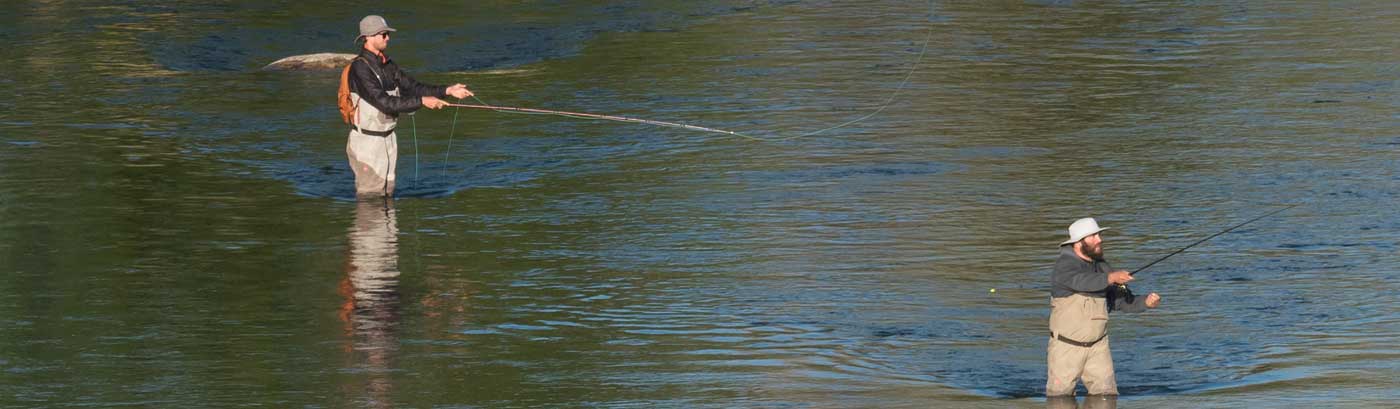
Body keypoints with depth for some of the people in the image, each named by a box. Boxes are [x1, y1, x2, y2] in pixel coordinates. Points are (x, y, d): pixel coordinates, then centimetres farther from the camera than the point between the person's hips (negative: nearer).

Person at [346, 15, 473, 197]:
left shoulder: (387, 65, 7)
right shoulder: (360, 68, -21)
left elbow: (411, 87, 7)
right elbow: (384, 102, -27)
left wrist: (447, 91, -3)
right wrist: (422, 101, -28)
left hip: (388, 139, 8)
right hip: (367, 140, -8)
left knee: (386, 192, 13)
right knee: (370, 195, -5)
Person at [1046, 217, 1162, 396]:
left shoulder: (1101, 267, 6)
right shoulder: (1064, 265, -15)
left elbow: (1121, 301, 6)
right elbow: (1082, 281, -37)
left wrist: (1145, 302, -13)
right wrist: (1110, 278, -52)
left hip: (1097, 347, 5)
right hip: (1067, 347, -5)